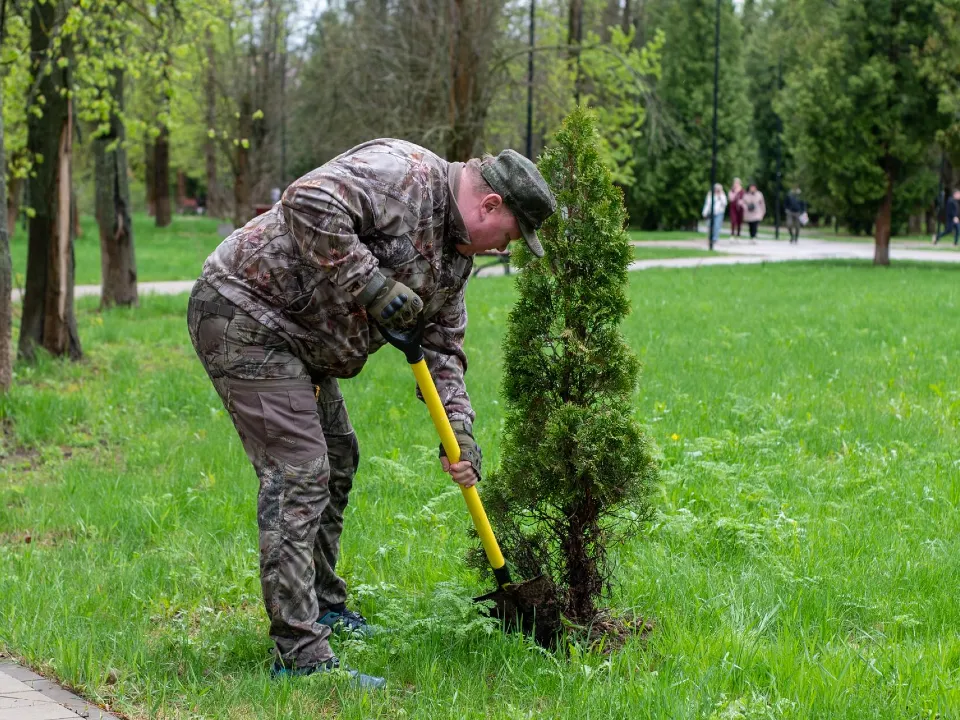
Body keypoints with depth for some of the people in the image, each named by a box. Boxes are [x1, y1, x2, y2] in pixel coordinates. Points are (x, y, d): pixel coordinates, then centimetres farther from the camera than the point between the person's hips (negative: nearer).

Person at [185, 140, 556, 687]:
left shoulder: (457, 253, 11)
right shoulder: (406, 174, -20)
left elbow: (442, 346, 14)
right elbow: (310, 202, -33)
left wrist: (459, 431, 1)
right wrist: (370, 283, -29)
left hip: (298, 336, 11)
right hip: (244, 315, -11)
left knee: (336, 462, 21)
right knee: (298, 474, -15)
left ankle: (325, 607, 37)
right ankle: (301, 656, -14)